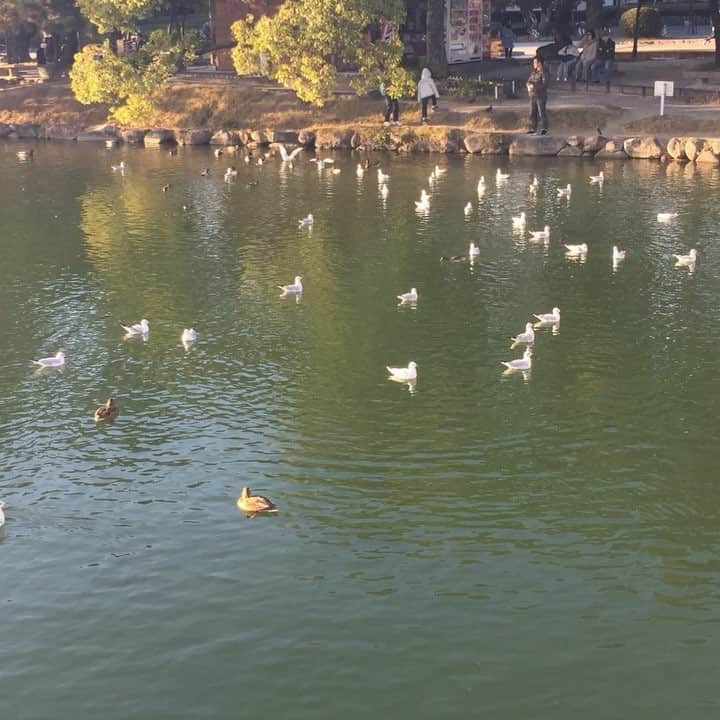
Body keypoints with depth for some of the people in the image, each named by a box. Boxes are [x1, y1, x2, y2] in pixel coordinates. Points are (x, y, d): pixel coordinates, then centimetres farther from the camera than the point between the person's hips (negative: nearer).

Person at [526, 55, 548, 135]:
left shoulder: (543, 72, -9)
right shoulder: (533, 72, 14)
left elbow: (544, 84, -15)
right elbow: (529, 81, 18)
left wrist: (534, 86, -19)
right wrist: (529, 85, -5)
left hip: (541, 96, -7)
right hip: (533, 96, 7)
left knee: (542, 113, -4)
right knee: (532, 113, 8)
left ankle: (544, 129, 2)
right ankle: (533, 129, 13)